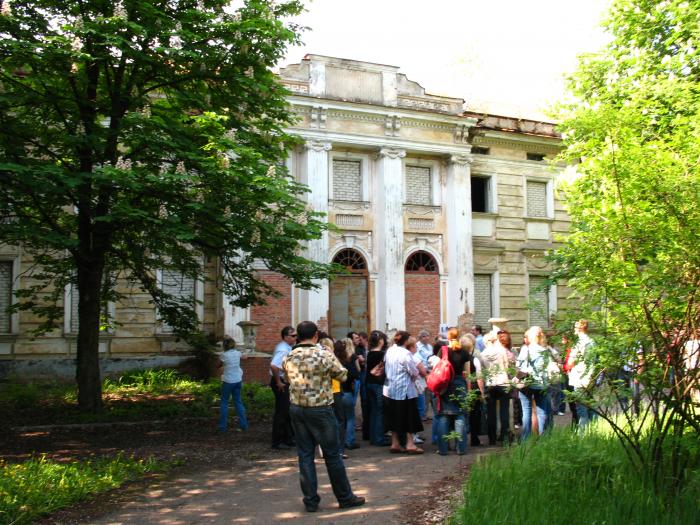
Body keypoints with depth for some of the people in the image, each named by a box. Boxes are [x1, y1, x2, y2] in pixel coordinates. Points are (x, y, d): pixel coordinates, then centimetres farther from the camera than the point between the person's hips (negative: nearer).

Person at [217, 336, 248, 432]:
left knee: (224, 402, 7)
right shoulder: (237, 353, 1)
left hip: (228, 382, -5)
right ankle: (243, 424, 15)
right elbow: (242, 357, 23)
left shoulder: (223, 355, -15)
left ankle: (223, 426, 8)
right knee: (238, 401, 15)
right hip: (238, 380, 5)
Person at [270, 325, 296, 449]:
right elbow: (273, 366, -35)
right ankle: (277, 442, 7)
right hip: (281, 383, -10)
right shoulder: (283, 350, -22)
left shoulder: (287, 347, 9)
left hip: (285, 382, 10)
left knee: (287, 411, 17)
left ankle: (288, 438, 28)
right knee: (281, 413, -2)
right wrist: (278, 382, -25)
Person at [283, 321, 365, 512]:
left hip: (296, 409, 4)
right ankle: (345, 497, 18)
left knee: (305, 455, 10)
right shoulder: (324, 355, -13)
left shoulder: (289, 357, -1)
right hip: (320, 410, -4)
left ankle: (310, 500, 14)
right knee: (332, 455, 7)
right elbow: (343, 375, -3)